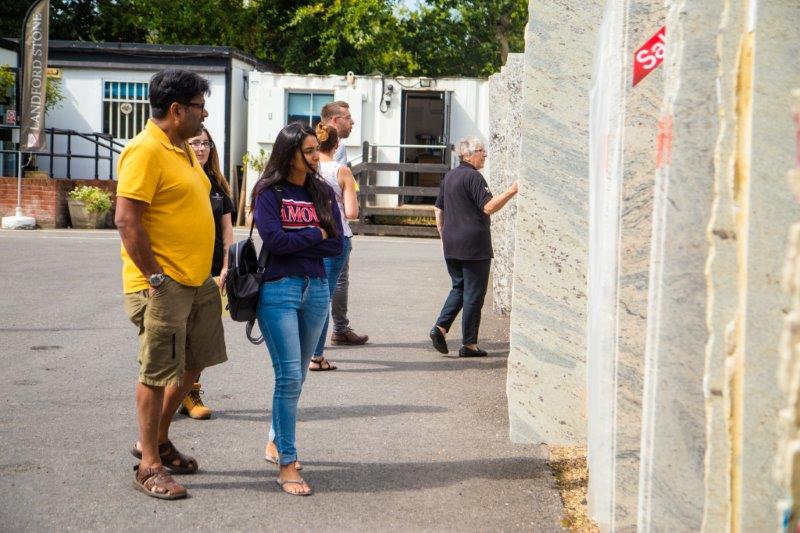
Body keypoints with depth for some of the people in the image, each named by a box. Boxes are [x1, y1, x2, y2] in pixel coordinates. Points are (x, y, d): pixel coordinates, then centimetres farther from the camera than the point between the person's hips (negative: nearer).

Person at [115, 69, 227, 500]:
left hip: (197, 282, 10)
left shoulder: (181, 149, 14)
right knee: (158, 374, -1)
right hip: (163, 286, -9)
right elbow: (126, 220, -21)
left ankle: (157, 441, 33)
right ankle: (149, 466, 11)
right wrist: (155, 278, -20)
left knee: (192, 366, 16)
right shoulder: (145, 151, -16)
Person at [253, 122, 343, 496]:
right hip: (278, 289, -5)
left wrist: (295, 242, -9)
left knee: (296, 376, 14)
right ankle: (287, 465, -5)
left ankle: (276, 442, 32)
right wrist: (315, 234, -5)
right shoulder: (269, 192, -3)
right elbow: (273, 239, -16)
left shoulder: (323, 193, 10)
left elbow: (336, 245, 1)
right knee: (289, 376, -10)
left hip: (316, 289, 5)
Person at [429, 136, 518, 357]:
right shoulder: (473, 177, -12)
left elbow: (438, 210, 19)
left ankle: (441, 326, 1)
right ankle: (469, 344, 2)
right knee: (474, 293, -1)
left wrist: (444, 236, 24)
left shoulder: (449, 176, 14)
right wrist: (510, 192, -20)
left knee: (458, 287, 19)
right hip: (474, 244, -8)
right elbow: (488, 207, -20)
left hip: (451, 245, 8)